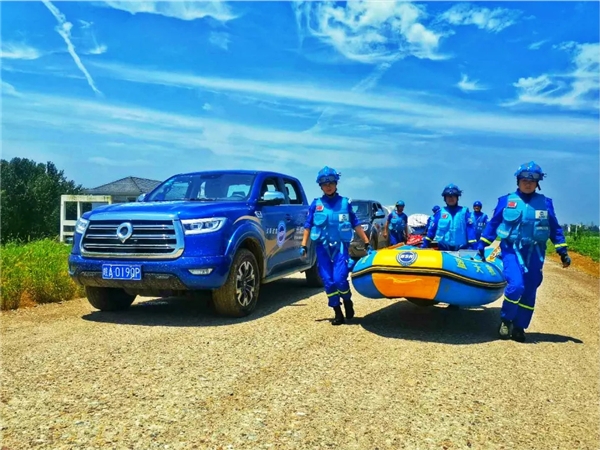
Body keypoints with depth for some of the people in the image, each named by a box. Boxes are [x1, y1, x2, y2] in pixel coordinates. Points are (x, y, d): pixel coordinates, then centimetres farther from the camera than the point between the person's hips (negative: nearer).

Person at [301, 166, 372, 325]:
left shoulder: (345, 202, 6)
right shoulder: (316, 204, 6)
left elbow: (356, 224, 9)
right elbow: (308, 226, 8)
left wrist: (367, 243, 7)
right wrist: (303, 245, 0)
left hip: (340, 247, -1)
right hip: (322, 248, 2)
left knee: (339, 279, -14)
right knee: (328, 282, 0)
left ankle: (348, 303, 16)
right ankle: (338, 314, 12)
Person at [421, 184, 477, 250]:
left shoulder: (464, 211, 1)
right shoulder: (440, 212, 5)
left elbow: (470, 229, -6)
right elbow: (432, 228, 7)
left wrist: (473, 246, -15)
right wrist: (425, 243, 6)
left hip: (462, 249, -1)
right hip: (443, 249, 1)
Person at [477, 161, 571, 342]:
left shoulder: (545, 203, 7)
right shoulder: (506, 200, 4)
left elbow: (555, 228, 11)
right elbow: (493, 224, 7)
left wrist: (563, 251, 6)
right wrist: (481, 245, 4)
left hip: (534, 253, 2)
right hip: (511, 250, -2)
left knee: (529, 292, 4)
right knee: (516, 285, -20)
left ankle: (519, 327, 18)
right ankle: (505, 320, 2)